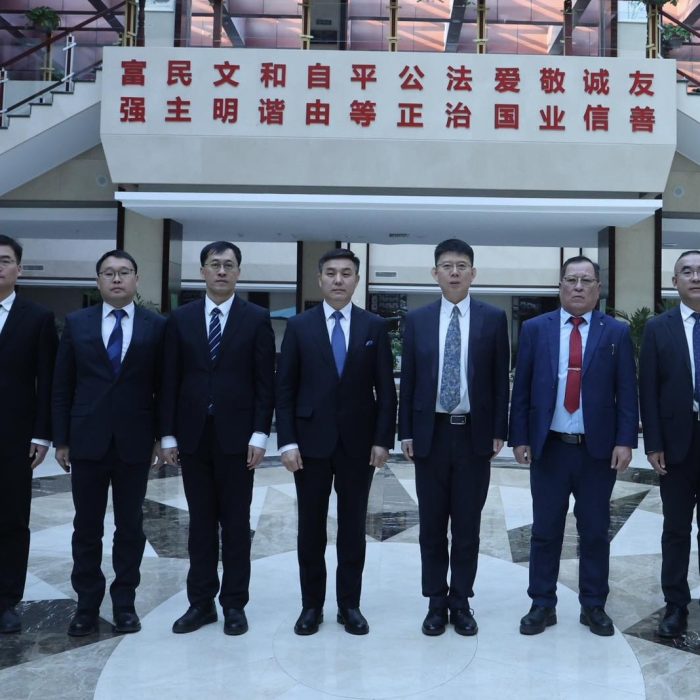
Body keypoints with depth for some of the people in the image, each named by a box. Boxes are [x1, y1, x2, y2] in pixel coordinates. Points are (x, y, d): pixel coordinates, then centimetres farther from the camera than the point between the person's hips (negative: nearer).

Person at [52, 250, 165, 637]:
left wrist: (163, 435, -1)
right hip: (87, 441, 1)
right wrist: (61, 439, 1)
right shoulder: (76, 323, 4)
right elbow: (62, 387, 4)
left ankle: (125, 601, 23)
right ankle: (87, 604, 23)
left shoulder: (157, 326, 1)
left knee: (130, 527, 9)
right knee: (86, 528, 9)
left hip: (134, 442, -1)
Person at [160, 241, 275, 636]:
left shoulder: (257, 318, 0)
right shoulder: (181, 318, 7)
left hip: (236, 436, -2)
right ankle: (201, 602, 21)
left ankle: (234, 603, 17)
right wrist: (169, 434, 2)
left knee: (236, 522, 6)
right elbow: (171, 380, 6)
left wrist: (260, 434, -9)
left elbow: (266, 381, -3)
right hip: (193, 435, 2)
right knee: (200, 522, 10)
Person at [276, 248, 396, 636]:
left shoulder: (375, 326, 3)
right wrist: (287, 441, -7)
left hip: (358, 441, 0)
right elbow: (285, 388, 0)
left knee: (353, 526, 9)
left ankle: (349, 605, 21)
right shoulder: (299, 325, 2)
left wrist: (383, 440, -4)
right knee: (311, 526, 9)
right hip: (311, 440, 0)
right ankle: (311, 604, 22)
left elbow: (385, 388, 2)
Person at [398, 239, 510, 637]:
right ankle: (436, 602, 22)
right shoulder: (417, 320, 4)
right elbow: (408, 380, 5)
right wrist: (406, 432, 1)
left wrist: (499, 432, -2)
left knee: (468, 525, 8)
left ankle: (461, 602, 22)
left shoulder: (494, 319, 1)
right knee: (432, 525, 9)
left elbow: (501, 379, 2)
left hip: (474, 434, -1)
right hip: (431, 433, 1)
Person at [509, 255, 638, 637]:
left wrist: (625, 441, -7)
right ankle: (542, 605, 21)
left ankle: (594, 606, 26)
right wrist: (520, 438, -2)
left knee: (595, 532, 11)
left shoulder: (616, 332, 2)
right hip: (548, 448, 0)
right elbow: (521, 388, 2)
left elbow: (627, 391, 1)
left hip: (598, 450, 0)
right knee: (545, 532, 9)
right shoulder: (535, 329, 3)